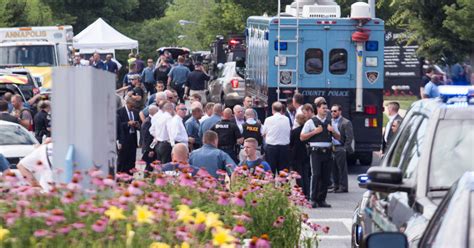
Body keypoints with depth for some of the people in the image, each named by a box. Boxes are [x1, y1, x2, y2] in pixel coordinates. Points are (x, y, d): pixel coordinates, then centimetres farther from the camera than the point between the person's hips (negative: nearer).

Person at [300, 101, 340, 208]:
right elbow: (302, 137, 0)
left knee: (326, 176, 4)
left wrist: (332, 131, -2)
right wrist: (315, 132, -9)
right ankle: (313, 199, -11)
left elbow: (338, 137, 18)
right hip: (316, 151, -5)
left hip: (327, 152, 5)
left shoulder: (330, 122, 15)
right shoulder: (311, 122, 2)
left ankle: (322, 199, 11)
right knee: (316, 175, -13)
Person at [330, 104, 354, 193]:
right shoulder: (330, 122, 14)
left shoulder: (346, 123, -5)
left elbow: (349, 137, -9)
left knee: (342, 169, -2)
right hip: (332, 148, 6)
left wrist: (345, 149, -13)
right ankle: (336, 186, 17)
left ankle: (343, 187, 3)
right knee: (334, 169, 10)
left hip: (340, 148, -6)